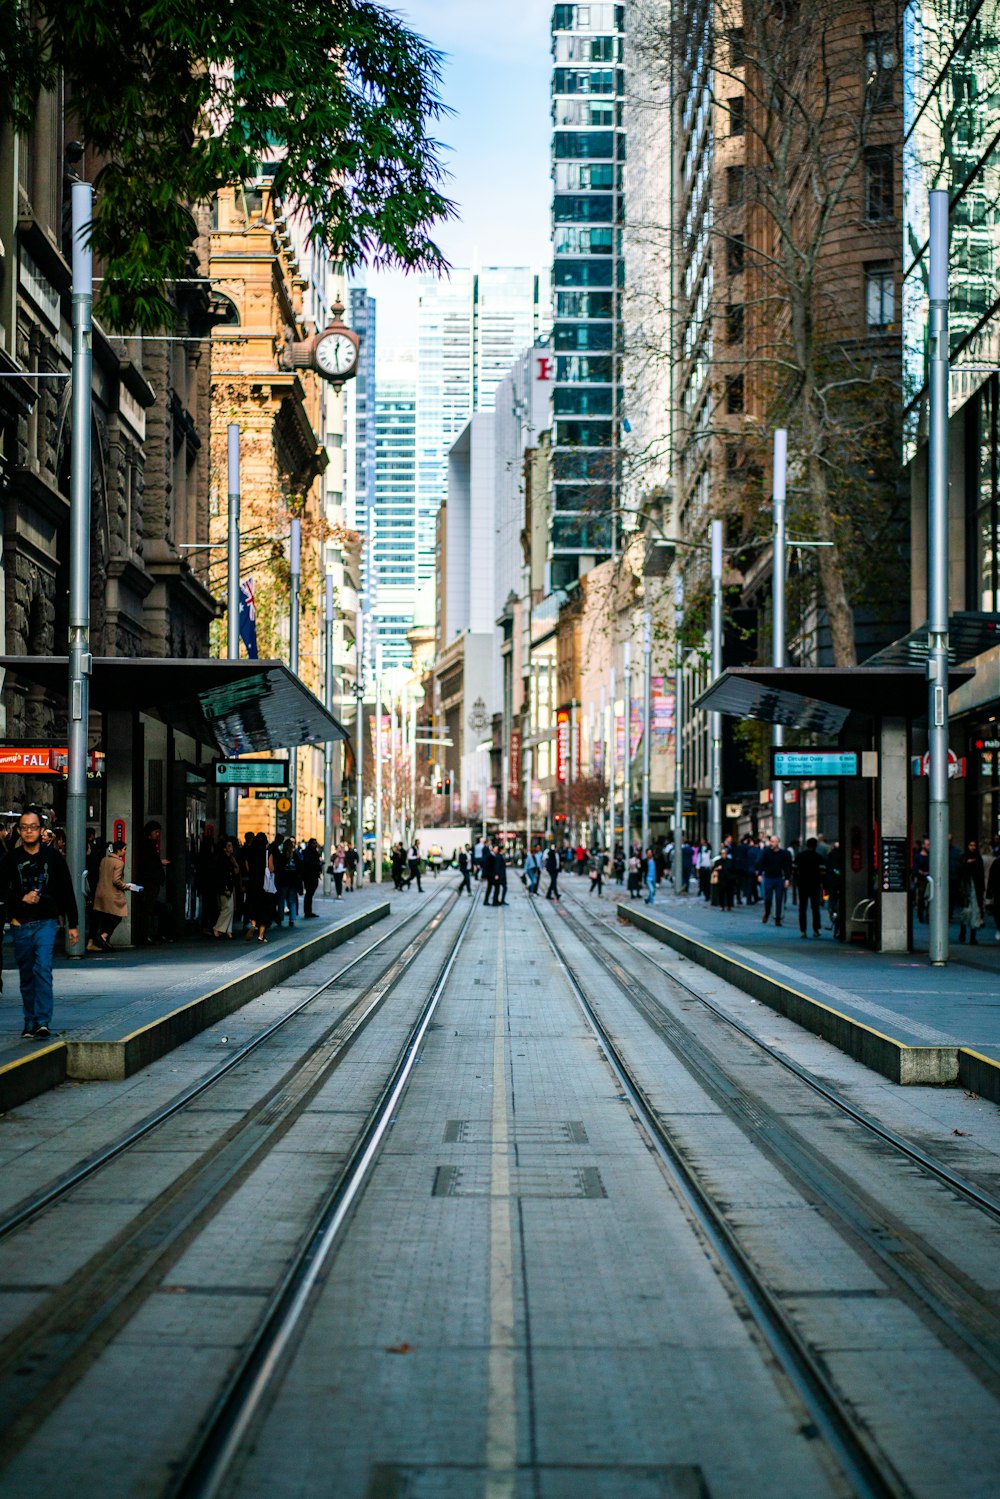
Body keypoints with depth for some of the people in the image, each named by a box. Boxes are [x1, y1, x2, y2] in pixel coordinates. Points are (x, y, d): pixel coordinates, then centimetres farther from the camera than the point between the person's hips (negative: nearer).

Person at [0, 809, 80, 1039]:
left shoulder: (53, 857, 2)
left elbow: (66, 892, 7)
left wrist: (72, 924, 7)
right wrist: (22, 898, -12)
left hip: (46, 922, -2)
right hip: (21, 924, 2)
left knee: (43, 969, -16)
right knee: (26, 975, 8)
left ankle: (43, 1022, -19)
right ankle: (30, 1022, 18)